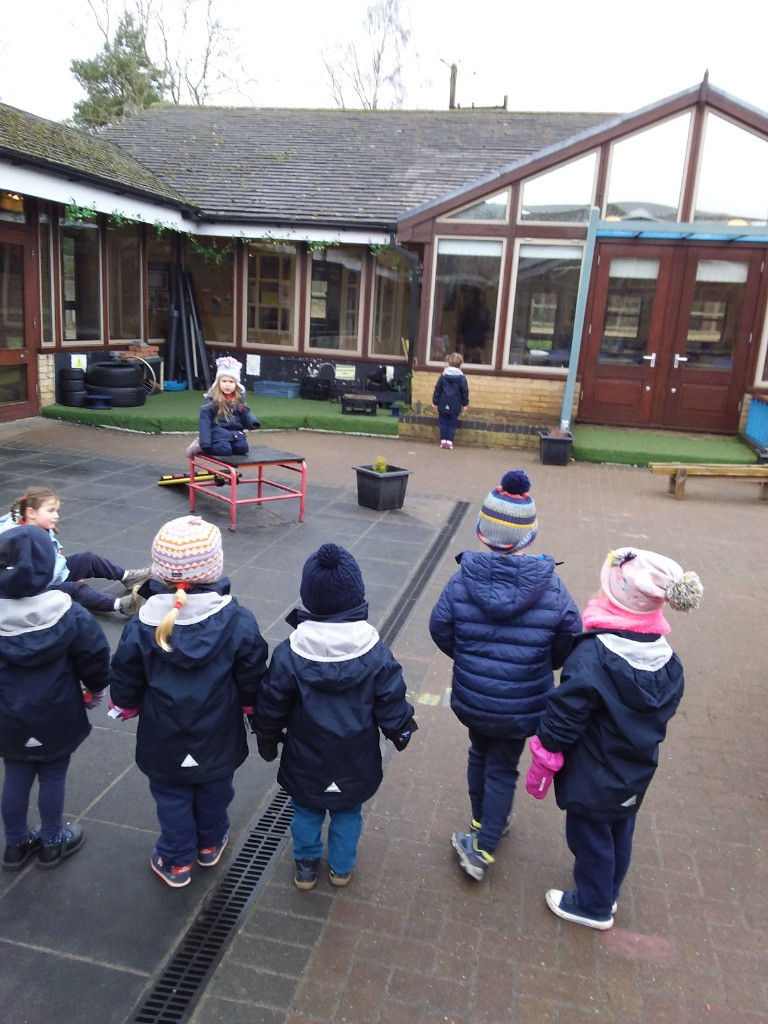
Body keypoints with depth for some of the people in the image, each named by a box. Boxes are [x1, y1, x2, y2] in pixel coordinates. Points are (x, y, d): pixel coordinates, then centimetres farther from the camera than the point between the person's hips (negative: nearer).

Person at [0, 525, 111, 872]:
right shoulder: (70, 614, -20)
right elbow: (94, 657, -11)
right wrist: (96, 690, 9)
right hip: (55, 717, -2)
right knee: (53, 778, 15)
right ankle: (53, 843, 33)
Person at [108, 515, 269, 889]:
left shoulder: (143, 623, -20)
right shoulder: (238, 621, -21)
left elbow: (126, 680, -7)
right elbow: (252, 679, -10)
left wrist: (125, 707, 13)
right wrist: (252, 709, 9)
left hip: (164, 738, 0)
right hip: (218, 735, 1)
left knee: (172, 797, 21)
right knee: (214, 790, 25)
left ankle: (176, 862, 37)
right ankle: (210, 844, 47)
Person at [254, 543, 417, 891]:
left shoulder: (288, 655, -23)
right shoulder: (377, 655, -21)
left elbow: (271, 711, -11)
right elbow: (392, 709, -12)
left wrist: (267, 743, 8)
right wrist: (402, 732, 10)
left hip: (305, 764, 0)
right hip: (355, 765, 1)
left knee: (306, 812, 25)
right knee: (348, 813, 25)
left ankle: (306, 866, 41)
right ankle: (341, 867, 43)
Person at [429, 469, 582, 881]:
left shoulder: (463, 580, -16)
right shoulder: (550, 585, -17)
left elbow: (440, 629, -7)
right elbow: (569, 639, -8)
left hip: (472, 696, 2)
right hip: (522, 704, -2)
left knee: (480, 754, 26)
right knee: (503, 769, 16)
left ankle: (482, 823, 46)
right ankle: (483, 848, 19)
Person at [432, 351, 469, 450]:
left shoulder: (443, 376, -3)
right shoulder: (461, 377, -3)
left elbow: (437, 389, 0)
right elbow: (465, 391, 0)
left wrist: (435, 402, 7)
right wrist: (465, 404, 9)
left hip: (443, 405, 0)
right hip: (455, 406, 0)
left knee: (443, 423, 9)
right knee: (452, 424, 6)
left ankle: (443, 441, 7)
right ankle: (449, 441, 2)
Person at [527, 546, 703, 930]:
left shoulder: (591, 657, -33)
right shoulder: (669, 662, -11)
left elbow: (562, 722, -24)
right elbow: (664, 712, 4)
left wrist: (540, 768, -9)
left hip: (592, 780, -6)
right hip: (636, 777, 6)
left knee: (590, 839, 17)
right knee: (619, 836, 26)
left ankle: (593, 906, 39)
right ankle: (608, 894, 49)